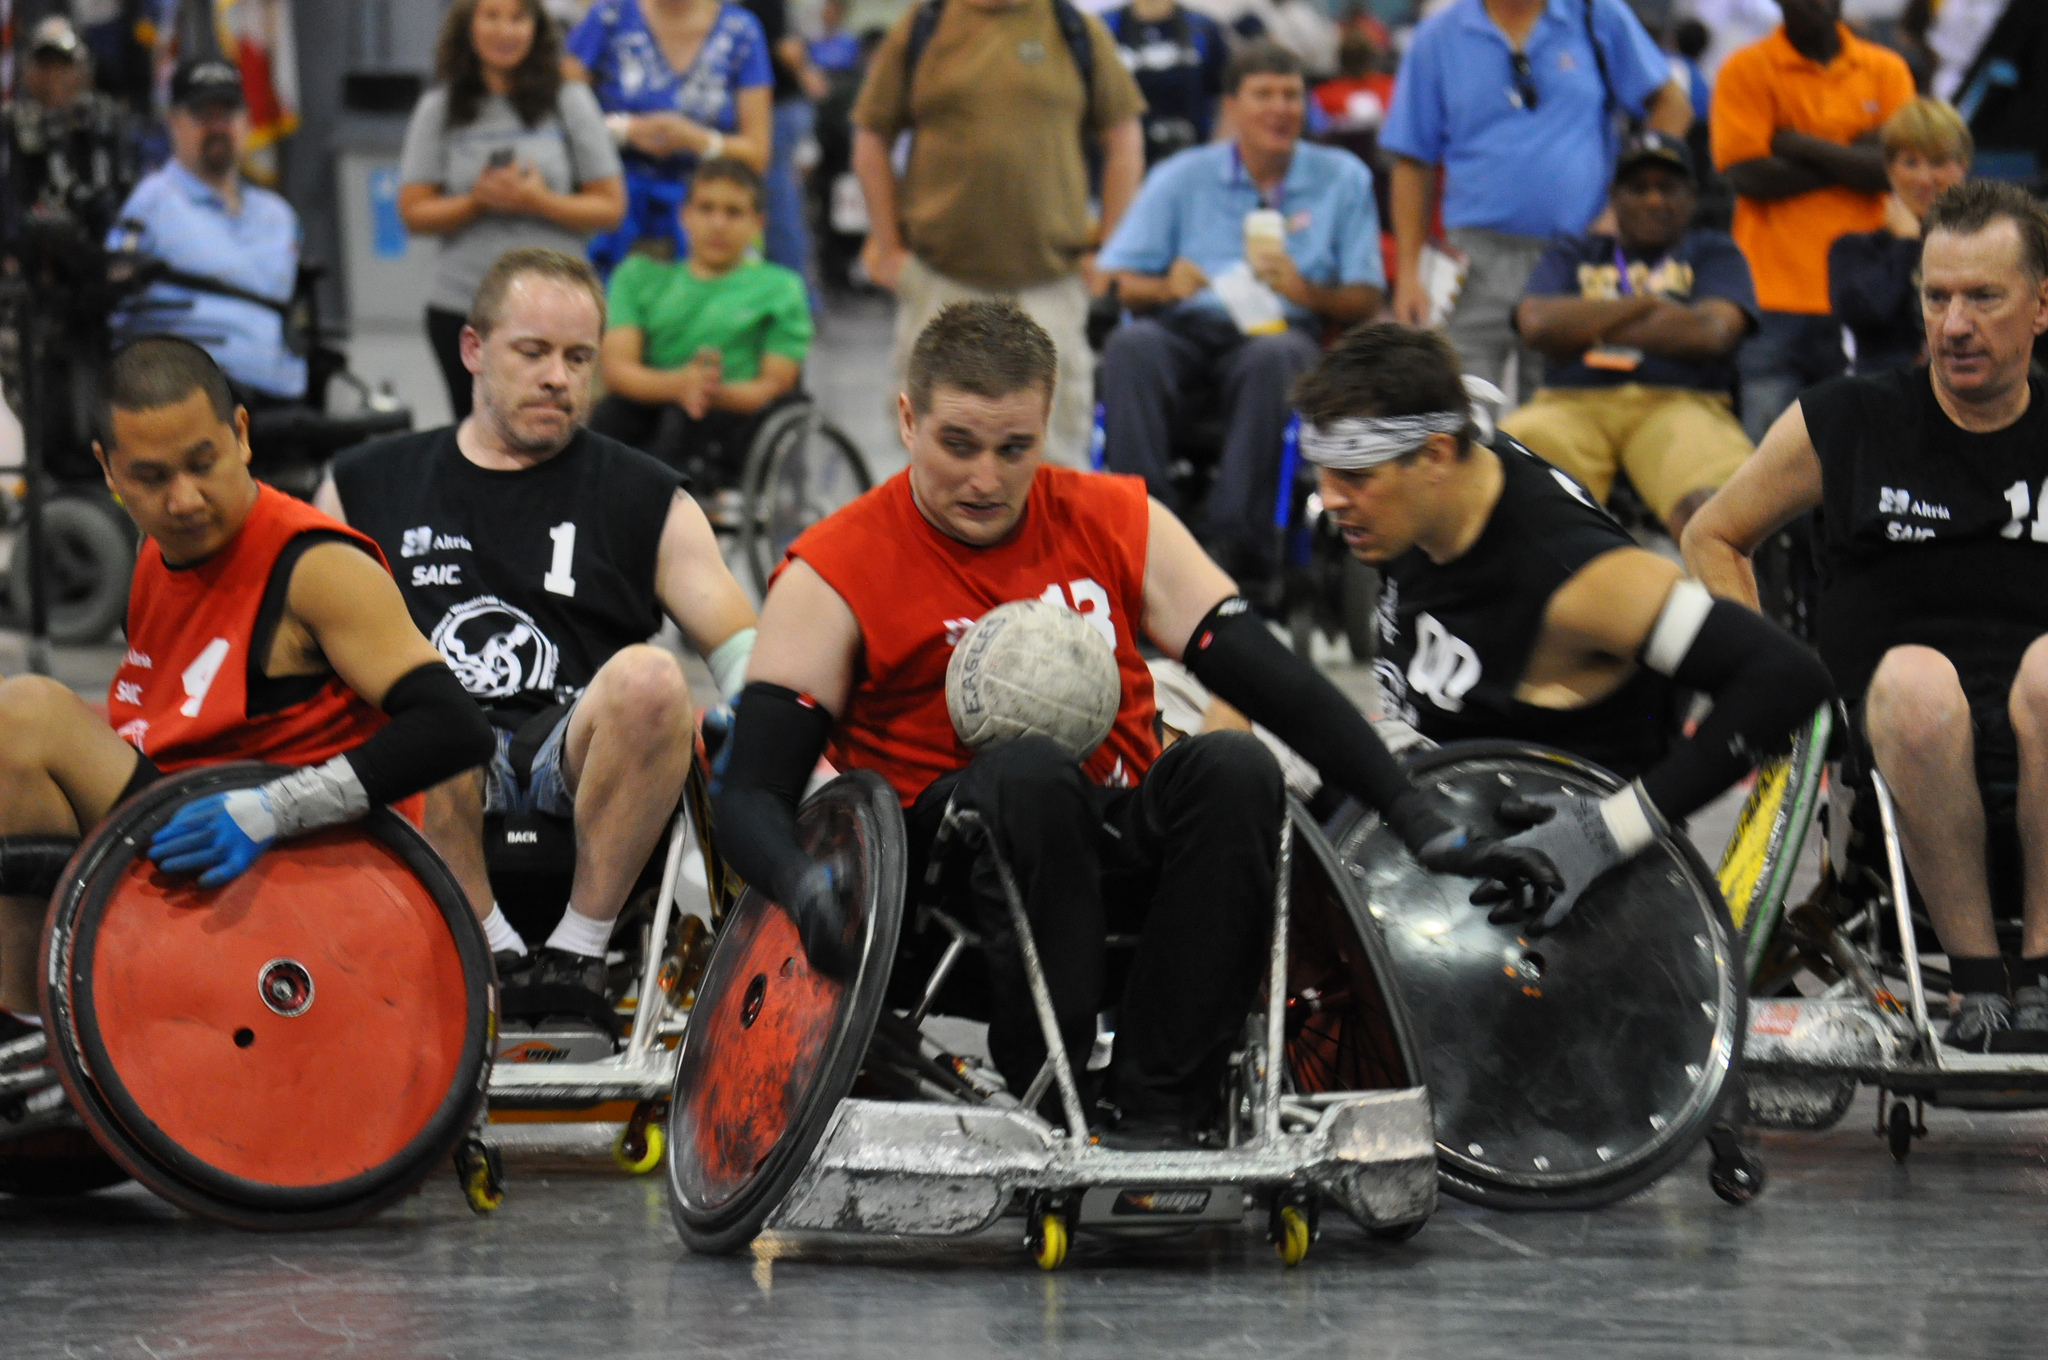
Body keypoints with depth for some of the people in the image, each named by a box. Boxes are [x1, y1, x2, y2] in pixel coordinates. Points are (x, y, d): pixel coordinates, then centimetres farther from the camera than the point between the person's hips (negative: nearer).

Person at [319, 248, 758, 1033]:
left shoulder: (647, 501, 18)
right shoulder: (367, 489, 21)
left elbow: (742, 651, 8)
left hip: (585, 789, 1)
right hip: (429, 791, 0)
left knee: (649, 681, -33)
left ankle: (575, 955, -21)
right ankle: (496, 960, -24)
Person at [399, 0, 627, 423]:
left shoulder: (570, 103, 5)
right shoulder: (438, 110, 7)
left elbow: (610, 207, 2)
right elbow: (413, 213, 3)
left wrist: (540, 201, -14)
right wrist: (477, 201, -14)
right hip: (460, 309, 1)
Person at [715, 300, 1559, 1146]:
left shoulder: (1117, 524, 7)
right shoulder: (832, 576, -3)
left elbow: (1269, 679, 4)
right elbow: (752, 794, -8)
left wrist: (1421, 821, -6)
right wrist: (808, 889, -32)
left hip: (1118, 844, 4)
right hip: (950, 844, -3)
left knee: (1235, 769, -27)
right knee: (1033, 771, -35)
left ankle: (1155, 1112, -29)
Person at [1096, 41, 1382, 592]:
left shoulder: (1343, 179, 14)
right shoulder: (1182, 178, 16)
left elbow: (1365, 301, 7)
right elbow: (1118, 282, 8)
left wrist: (1304, 291, -12)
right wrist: (1166, 287, -13)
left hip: (1281, 332, -1)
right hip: (1185, 329, 1)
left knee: (1271, 357, -38)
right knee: (1129, 345, -33)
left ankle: (1235, 539, -40)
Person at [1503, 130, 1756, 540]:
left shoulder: (1713, 254, 22)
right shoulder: (1571, 257, 26)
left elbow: (1712, 332, 1)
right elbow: (1536, 324, 4)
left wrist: (1585, 327, 6)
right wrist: (1649, 304, 6)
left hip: (1678, 404, -1)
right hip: (1573, 404, 1)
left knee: (1712, 505, -37)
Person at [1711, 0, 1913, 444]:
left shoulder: (1885, 70, 11)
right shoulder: (1746, 69, 4)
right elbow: (1749, 174, -7)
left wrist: (1798, 144, -7)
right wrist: (1851, 157, -3)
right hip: (1773, 293, -2)